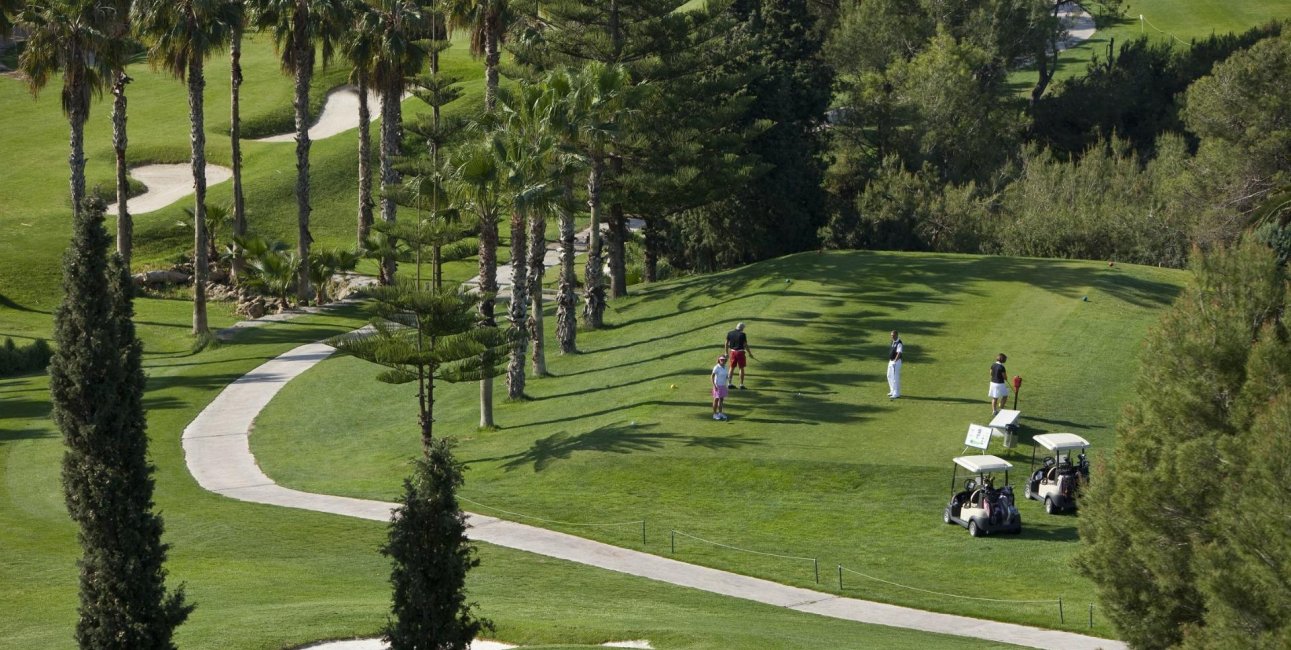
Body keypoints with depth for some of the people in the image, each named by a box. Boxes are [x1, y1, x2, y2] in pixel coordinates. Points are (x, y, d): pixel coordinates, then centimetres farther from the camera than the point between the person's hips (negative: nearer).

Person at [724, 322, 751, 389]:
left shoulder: (729, 333, 1)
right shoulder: (742, 334, -14)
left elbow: (727, 343, 6)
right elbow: (745, 345, -11)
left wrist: (727, 353, 16)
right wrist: (749, 353, 0)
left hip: (732, 352, 5)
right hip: (740, 352, -5)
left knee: (732, 368, 14)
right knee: (741, 368, 4)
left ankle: (730, 384, 18)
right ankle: (741, 385, 4)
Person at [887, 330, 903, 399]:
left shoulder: (899, 344, -17)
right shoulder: (893, 342, 12)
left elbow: (899, 354, -24)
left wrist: (894, 361, -27)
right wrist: (890, 360, 15)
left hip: (896, 362, -10)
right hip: (891, 361, 10)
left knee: (895, 378, -8)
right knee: (889, 376, 17)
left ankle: (896, 394, -5)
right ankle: (893, 391, 29)